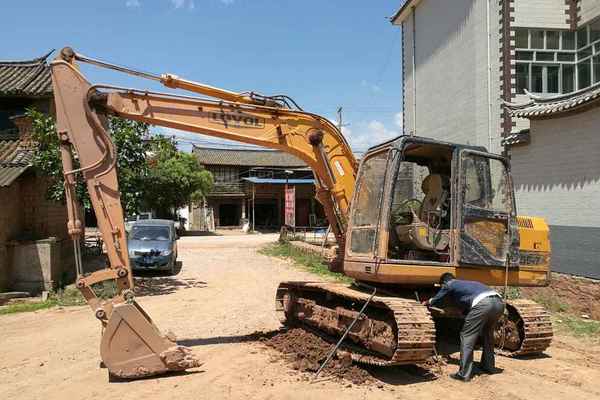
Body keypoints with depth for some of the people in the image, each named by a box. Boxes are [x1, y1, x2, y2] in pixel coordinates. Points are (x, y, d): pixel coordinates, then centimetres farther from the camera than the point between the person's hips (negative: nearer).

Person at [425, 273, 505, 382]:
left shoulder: (449, 285, 18)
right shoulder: (467, 283, 37)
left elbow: (436, 301, 27)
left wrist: (427, 302, 46)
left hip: (482, 304, -8)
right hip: (499, 302, 8)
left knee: (467, 337, 1)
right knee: (487, 335, 28)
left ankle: (464, 374, 0)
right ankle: (489, 366, 36)